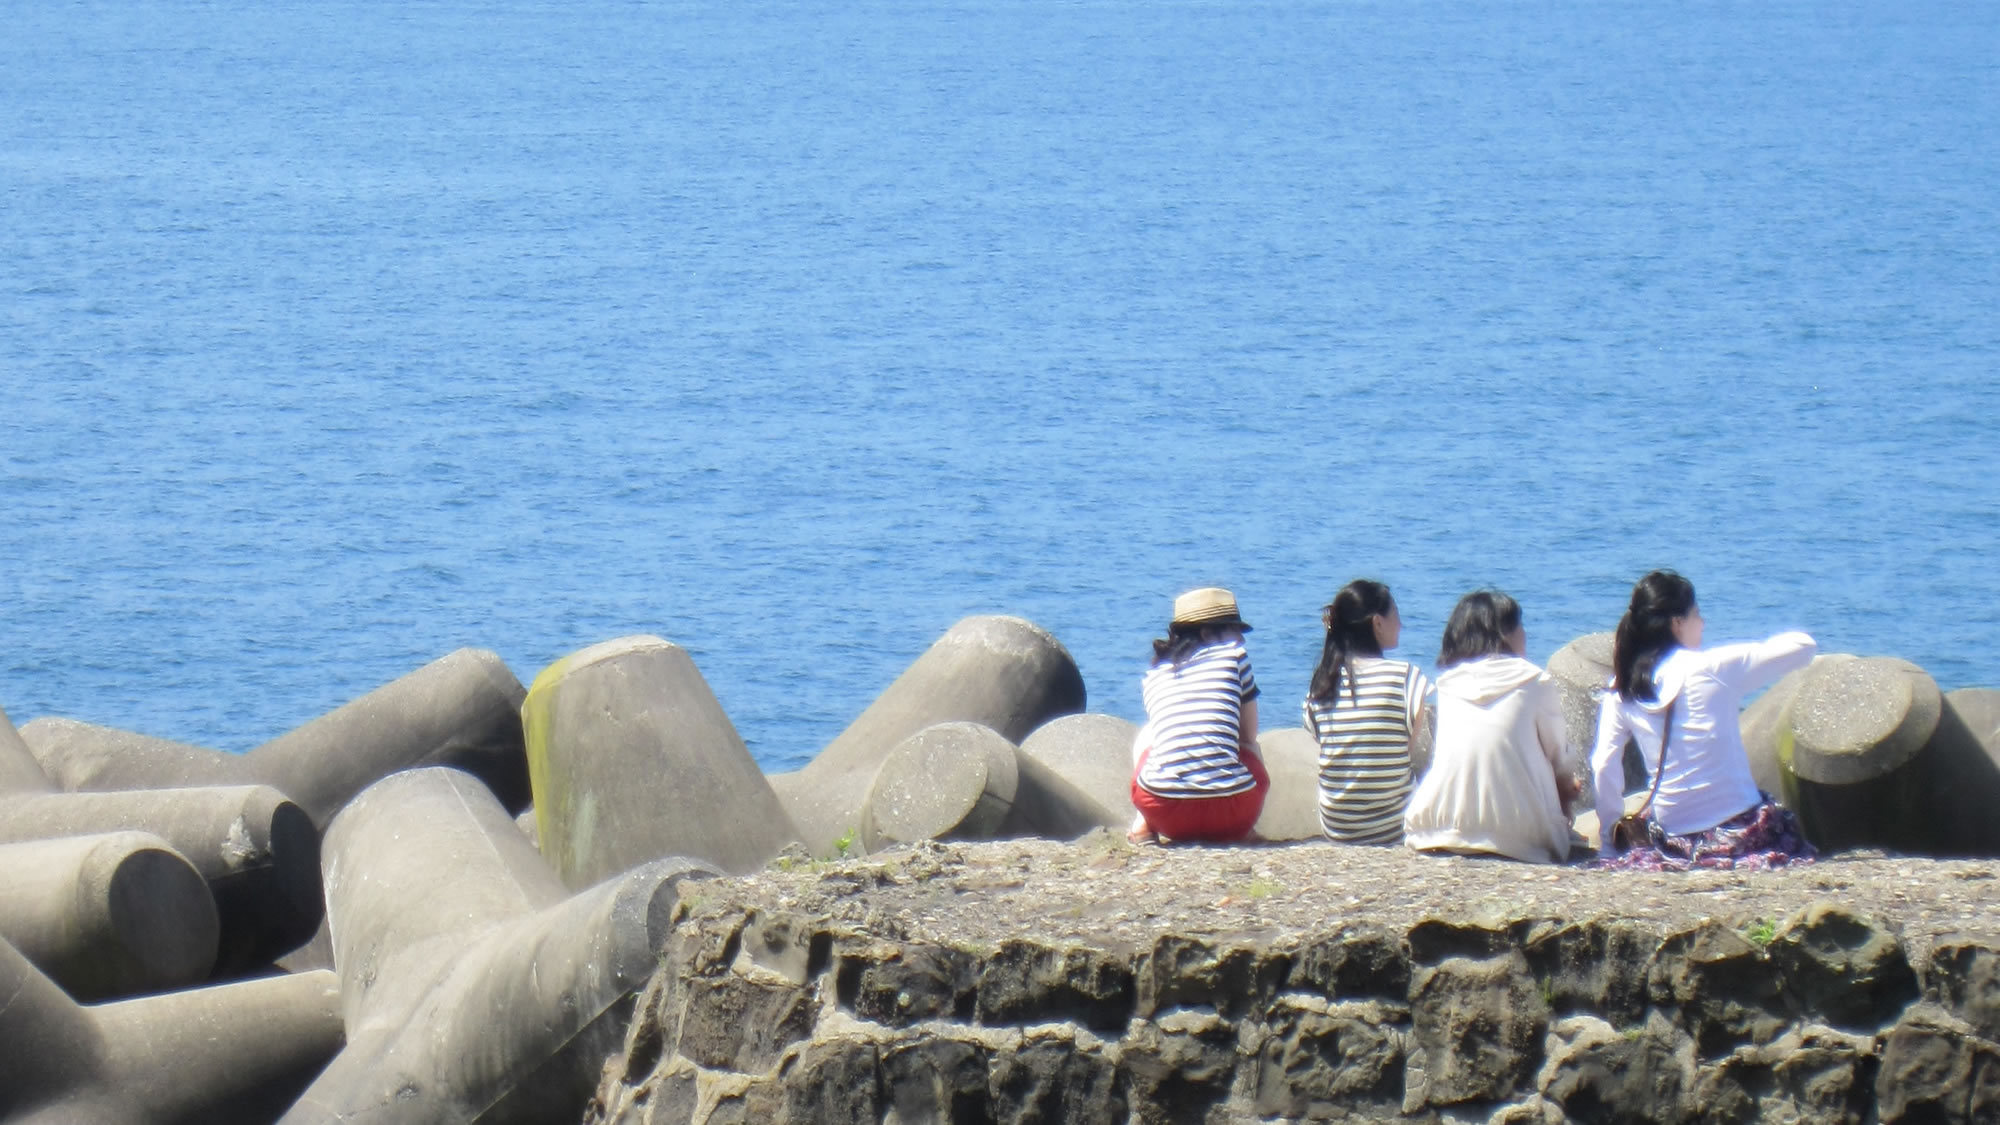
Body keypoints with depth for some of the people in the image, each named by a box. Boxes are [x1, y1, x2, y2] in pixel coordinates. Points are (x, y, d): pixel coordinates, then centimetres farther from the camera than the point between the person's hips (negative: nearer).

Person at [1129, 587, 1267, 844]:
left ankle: (1144, 825, 16)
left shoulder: (1152, 677, 19)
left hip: (1163, 812, 2)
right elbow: (1249, 736, 17)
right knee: (1253, 754, 34)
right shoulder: (1233, 653, 10)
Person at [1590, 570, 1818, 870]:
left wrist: (1608, 846, 7)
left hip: (1672, 834, 6)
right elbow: (1802, 646, -4)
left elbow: (1604, 766, -1)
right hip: (1736, 824, -6)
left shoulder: (1621, 691, 2)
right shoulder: (1712, 667, -8)